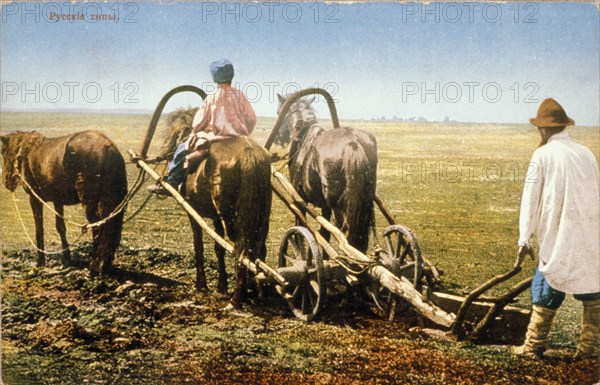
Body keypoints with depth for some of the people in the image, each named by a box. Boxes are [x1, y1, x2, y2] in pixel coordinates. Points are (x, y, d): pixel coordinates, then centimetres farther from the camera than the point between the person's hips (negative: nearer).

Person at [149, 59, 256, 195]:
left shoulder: (211, 98, -5)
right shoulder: (239, 95, 2)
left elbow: (198, 123, 0)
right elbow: (252, 119, 3)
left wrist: (194, 133, 20)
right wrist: (244, 135, 18)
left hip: (216, 137, -4)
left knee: (182, 149, 7)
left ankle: (172, 182, 2)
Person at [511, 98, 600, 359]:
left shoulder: (543, 155, -2)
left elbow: (530, 199, -4)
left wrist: (525, 239, -1)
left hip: (559, 238, -4)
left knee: (546, 292, 4)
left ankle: (533, 347, 10)